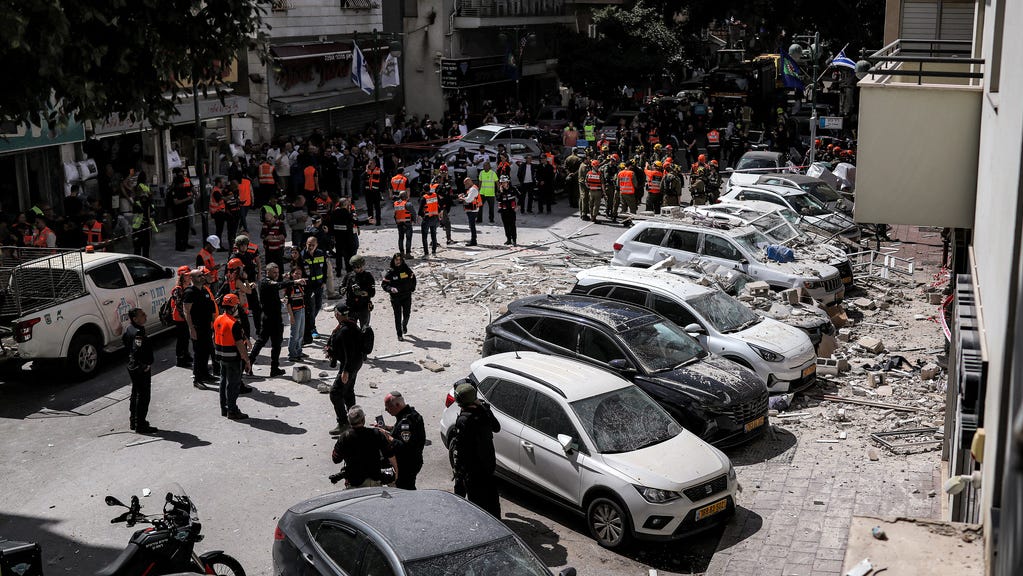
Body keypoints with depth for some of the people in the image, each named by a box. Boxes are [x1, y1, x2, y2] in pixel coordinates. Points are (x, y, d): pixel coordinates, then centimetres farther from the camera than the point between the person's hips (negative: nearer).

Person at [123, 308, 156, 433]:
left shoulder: (129, 329, 5)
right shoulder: (138, 333, -25)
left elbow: (123, 339, 22)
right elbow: (137, 350, -36)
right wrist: (145, 366, -25)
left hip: (132, 367, 10)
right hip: (141, 369, -10)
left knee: (135, 394, 20)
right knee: (143, 396, -1)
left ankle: (133, 422, 31)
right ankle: (140, 426, 5)